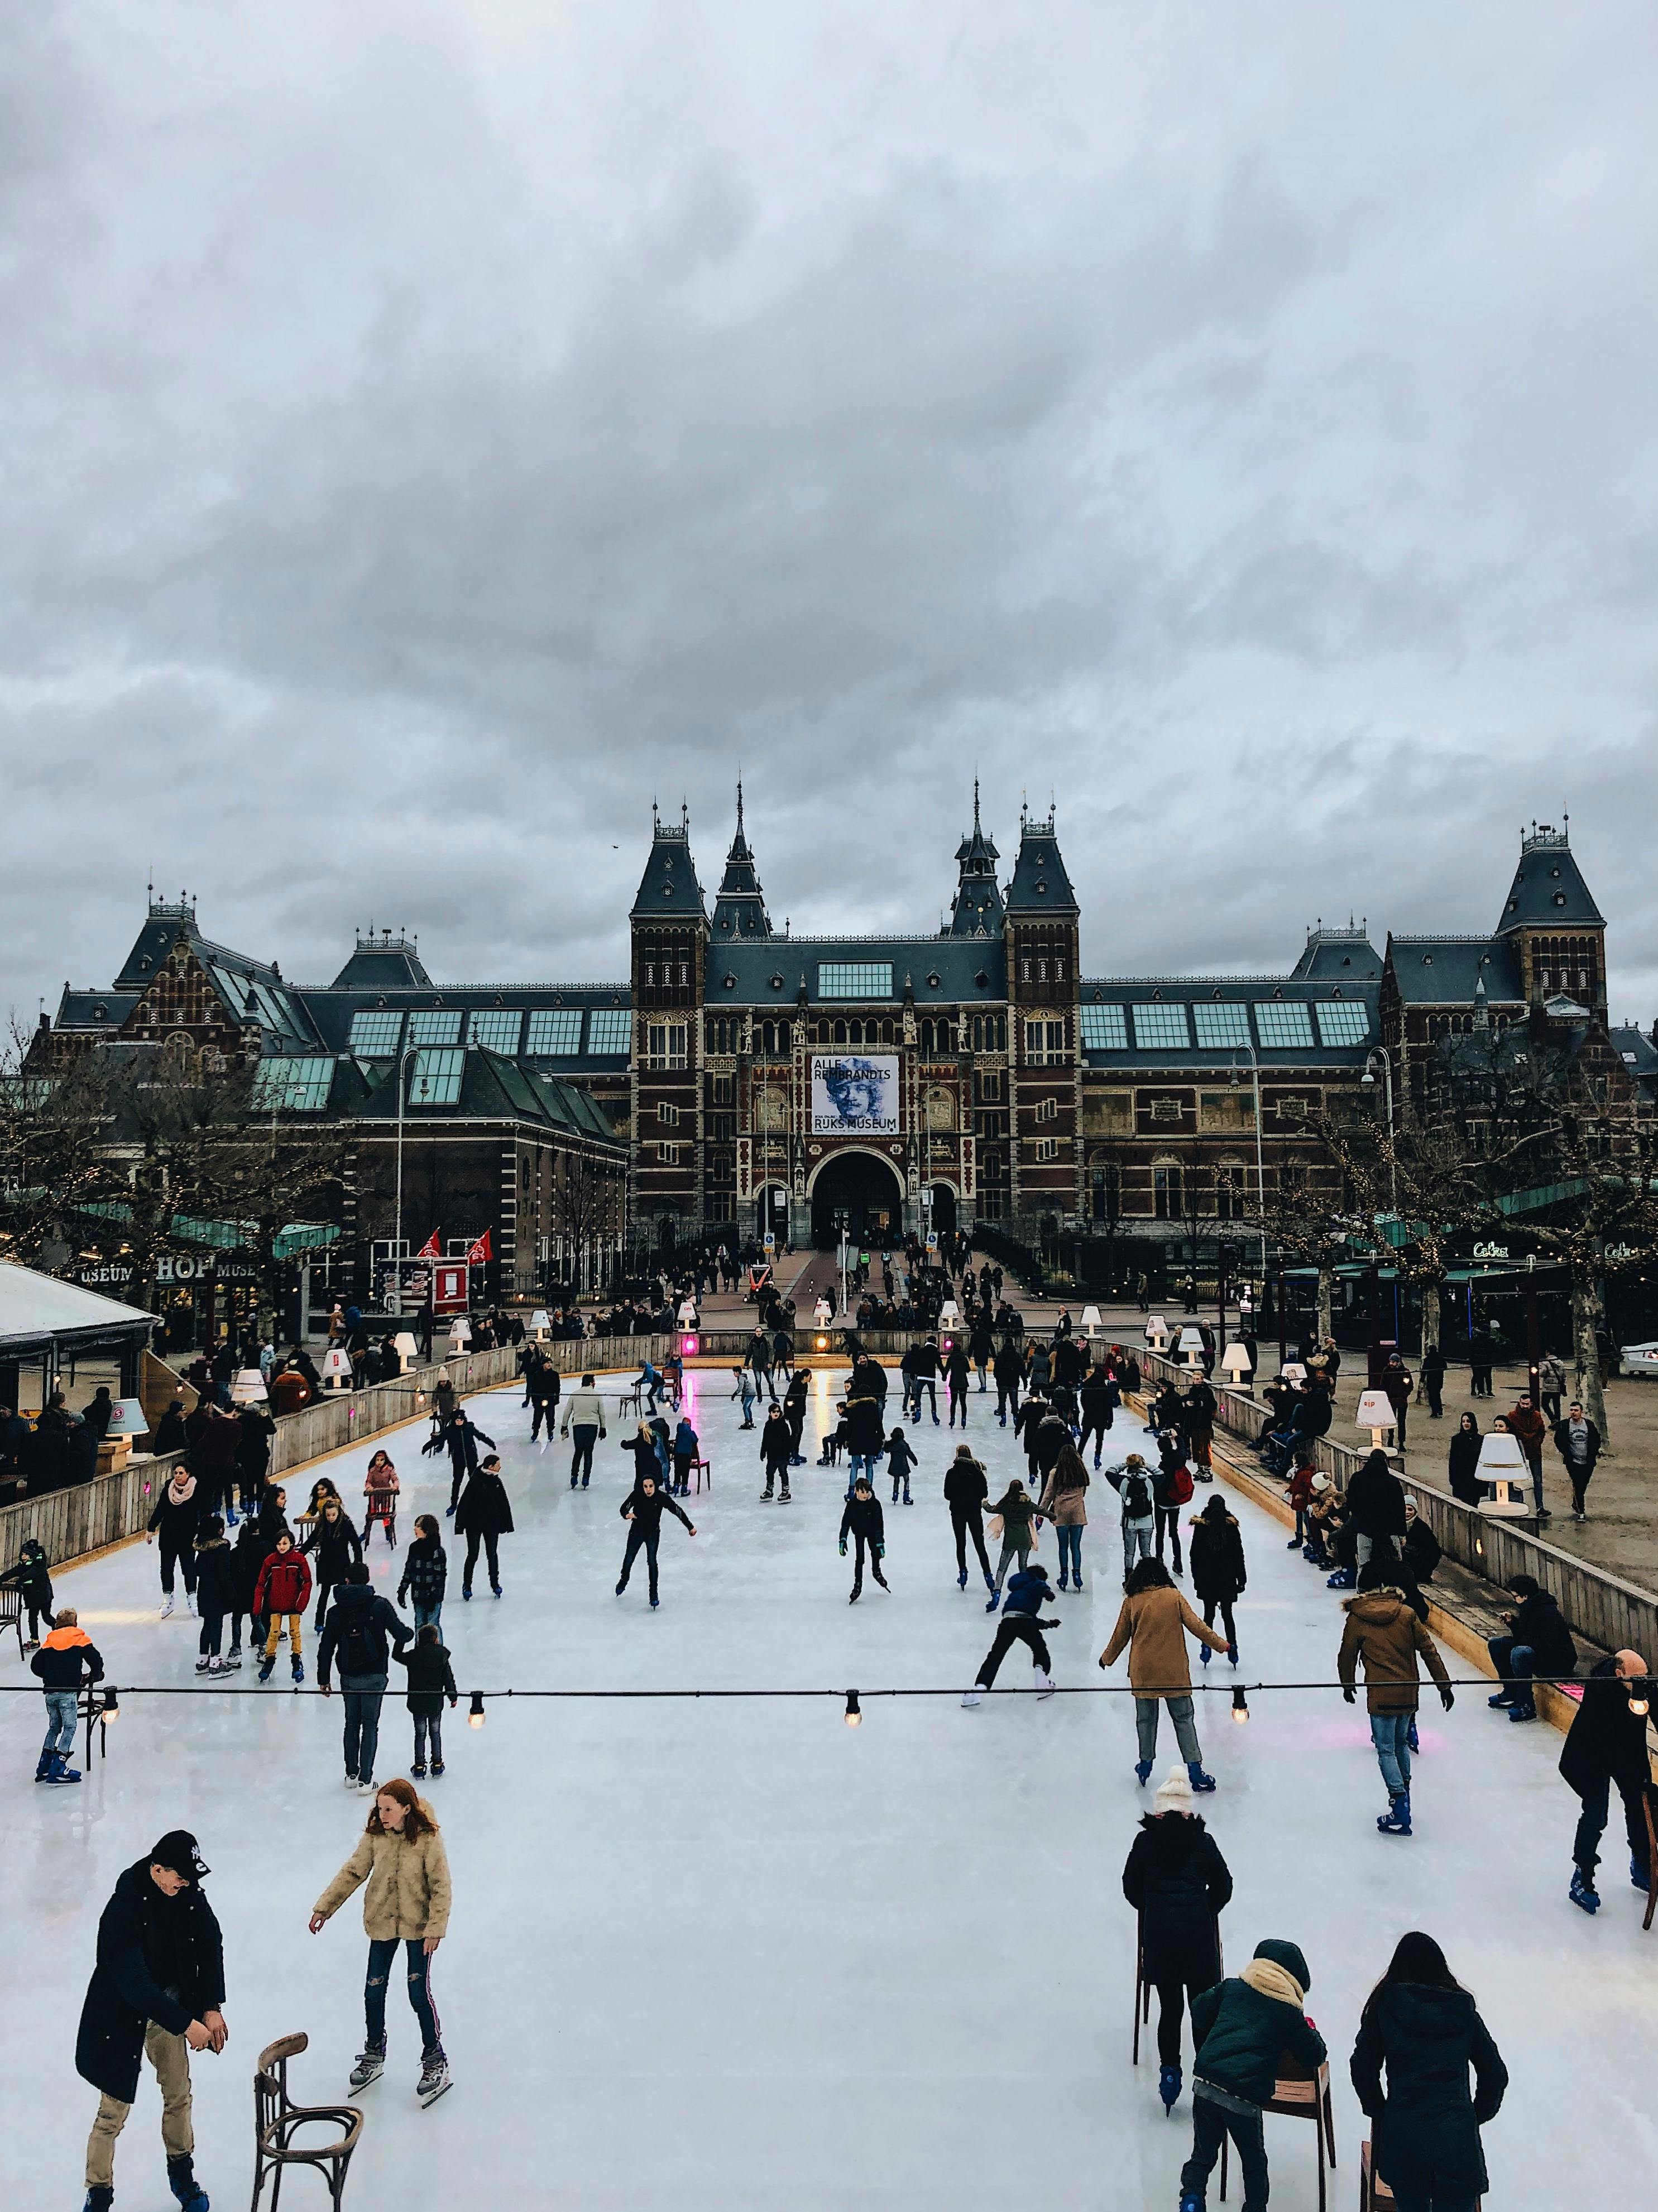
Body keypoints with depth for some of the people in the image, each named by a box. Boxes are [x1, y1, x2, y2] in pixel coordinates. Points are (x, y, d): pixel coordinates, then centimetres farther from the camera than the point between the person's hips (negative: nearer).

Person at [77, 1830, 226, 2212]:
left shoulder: (189, 1893, -11)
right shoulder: (122, 1912, -30)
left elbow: (211, 1944, 0)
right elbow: (134, 1983, -29)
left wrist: (212, 2007, -5)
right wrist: (186, 2024, -26)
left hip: (168, 2005, 5)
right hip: (123, 2016, -5)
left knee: (178, 2095, 15)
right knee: (114, 2111, 2)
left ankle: (182, 2174, 36)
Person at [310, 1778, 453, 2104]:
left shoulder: (428, 1838, -20)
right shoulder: (374, 1835, -10)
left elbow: (441, 1886, -15)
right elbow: (352, 1872, 1)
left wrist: (435, 1928, -17)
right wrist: (324, 1907, 1)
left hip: (418, 1926, -4)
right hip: (382, 1923, 4)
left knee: (419, 1993, -3)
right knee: (374, 1991, 10)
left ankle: (435, 2062, 15)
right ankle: (374, 2056, 33)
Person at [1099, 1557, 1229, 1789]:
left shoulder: (1131, 1602, -2)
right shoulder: (1173, 1596, -5)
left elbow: (1120, 1637, 6)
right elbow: (1195, 1626, -5)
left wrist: (1107, 1659, 23)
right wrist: (1221, 1644, 5)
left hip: (1142, 1672, 1)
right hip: (1174, 1671, -1)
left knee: (1146, 1720, 16)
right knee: (1184, 1719, 6)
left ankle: (1145, 1766, 26)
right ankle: (1195, 1772, 3)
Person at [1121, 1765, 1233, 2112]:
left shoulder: (1146, 1841, -1)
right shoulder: (1204, 1841, -2)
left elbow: (1131, 1888, 7)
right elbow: (1223, 1886, 7)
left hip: (1158, 1933, 1)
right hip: (1198, 1933, -1)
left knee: (1170, 2008, 12)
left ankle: (1169, 2071, 9)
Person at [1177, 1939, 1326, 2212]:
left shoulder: (1232, 1986, 11)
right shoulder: (1288, 2011, 0)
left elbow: (1199, 2009, 19)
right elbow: (1314, 2058, 7)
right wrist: (1312, 2031, 28)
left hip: (1204, 2084, 3)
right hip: (1244, 2098, -3)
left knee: (1203, 2155, 19)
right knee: (1254, 2161, 23)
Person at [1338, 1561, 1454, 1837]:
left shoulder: (1357, 1618, -6)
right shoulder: (1407, 1614, 0)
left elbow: (1347, 1656, 3)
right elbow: (1429, 1650, 1)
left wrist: (1348, 1685, 20)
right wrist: (1444, 1684, 8)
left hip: (1381, 1696, -4)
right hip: (1409, 1693, 4)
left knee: (1386, 1751, 1)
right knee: (1401, 1743, 22)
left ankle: (1400, 1814, -6)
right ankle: (1402, 1793, 32)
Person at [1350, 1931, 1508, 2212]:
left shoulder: (1385, 2007, 2)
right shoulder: (1463, 2011, 6)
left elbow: (1362, 2070, 3)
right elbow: (1496, 2073, 10)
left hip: (1401, 2134, 0)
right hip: (1457, 2137, 0)